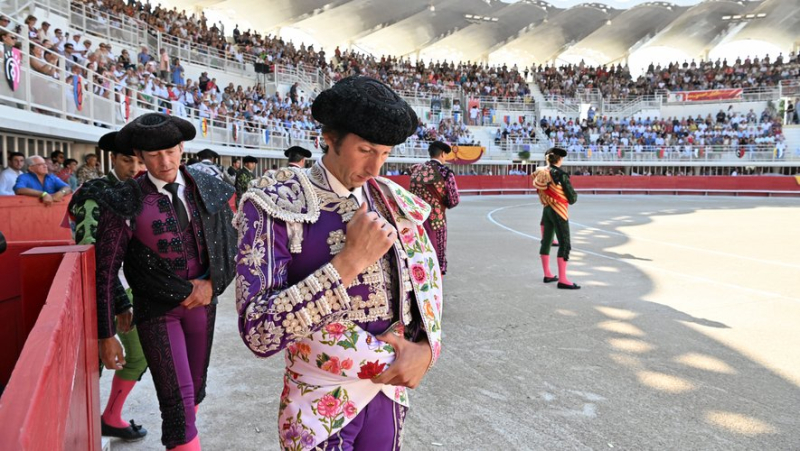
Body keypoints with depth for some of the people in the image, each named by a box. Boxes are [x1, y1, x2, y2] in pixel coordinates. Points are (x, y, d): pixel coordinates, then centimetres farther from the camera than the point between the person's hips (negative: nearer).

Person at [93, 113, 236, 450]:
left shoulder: (207, 190, -5)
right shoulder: (126, 203, -14)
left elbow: (230, 245, 4)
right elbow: (106, 271, -9)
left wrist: (213, 283, -13)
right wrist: (106, 335, -7)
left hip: (202, 302, 4)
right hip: (156, 309, -4)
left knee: (196, 387, 19)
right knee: (177, 402, -6)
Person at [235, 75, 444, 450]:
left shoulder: (393, 203, -1)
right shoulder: (277, 206, -16)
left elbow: (427, 279, 9)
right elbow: (259, 333, -25)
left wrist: (426, 348, -9)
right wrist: (351, 259, -27)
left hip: (390, 393, 5)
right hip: (322, 407, -4)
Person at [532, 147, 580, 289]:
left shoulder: (541, 173, 2)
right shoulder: (561, 174, -16)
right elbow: (572, 197, -11)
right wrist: (574, 196, 9)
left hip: (547, 209, 8)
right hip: (559, 211, -8)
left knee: (546, 241, 14)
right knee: (564, 244, -4)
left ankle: (547, 274, 25)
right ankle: (562, 279, -6)